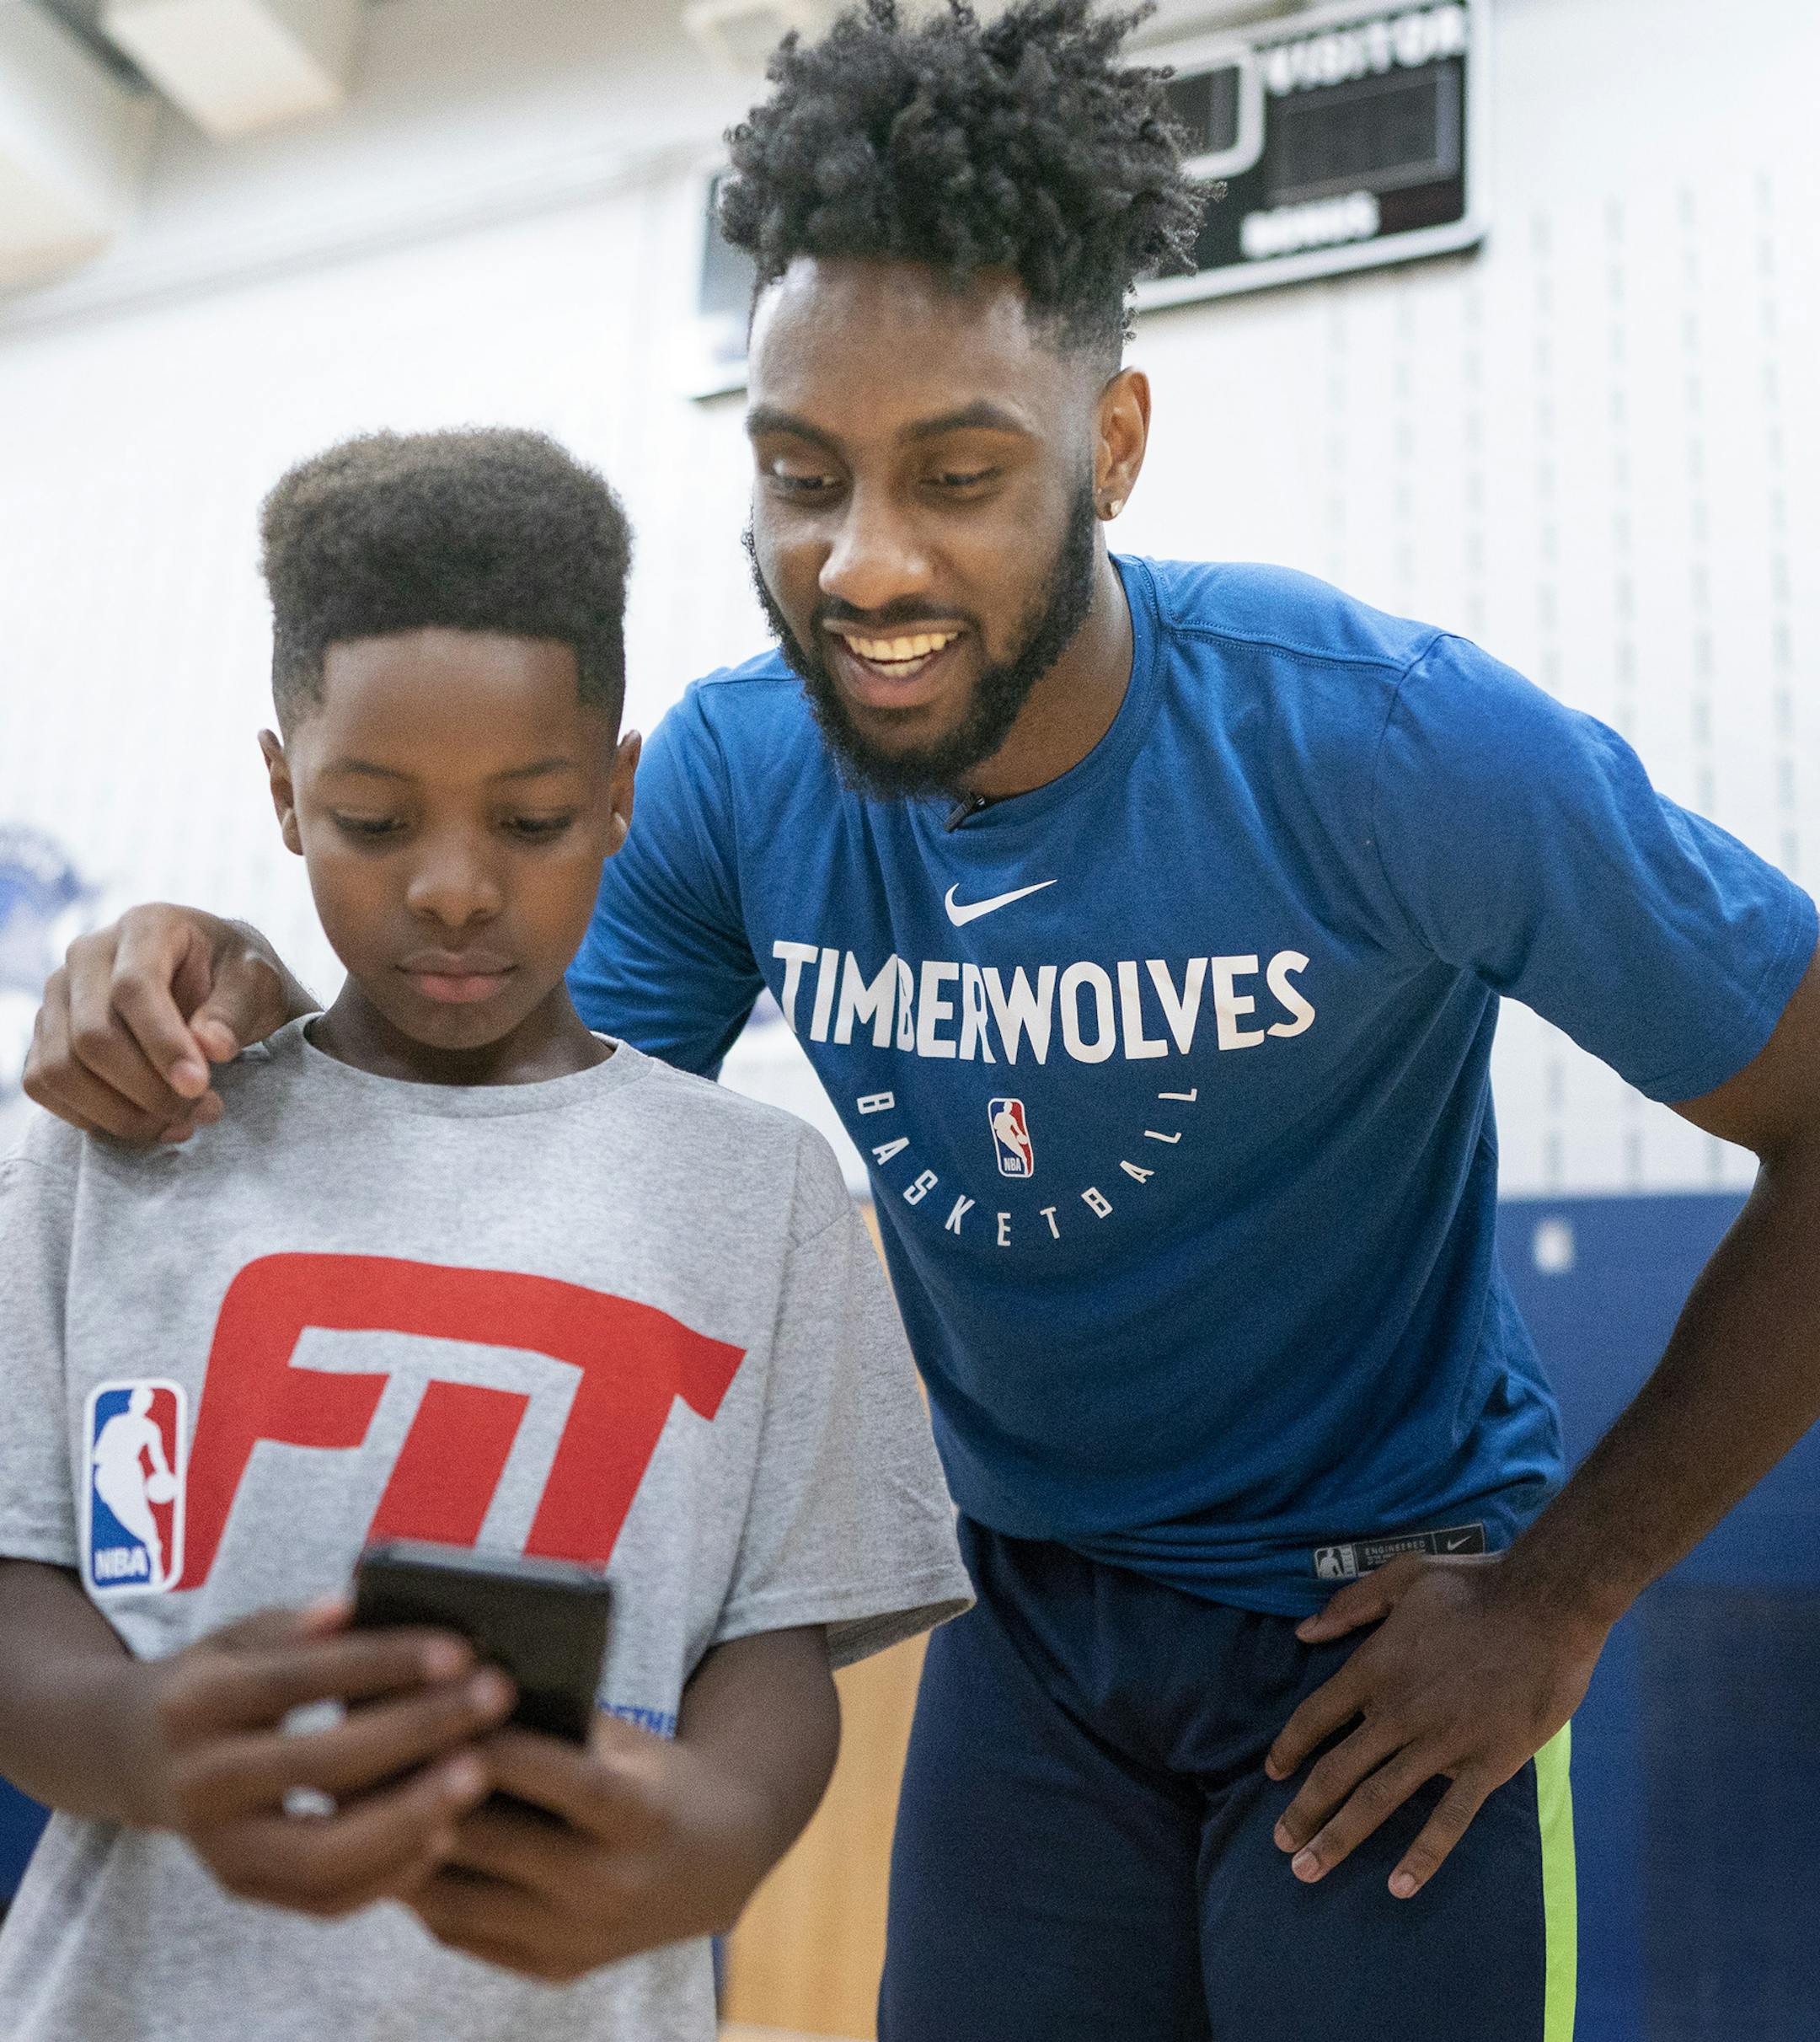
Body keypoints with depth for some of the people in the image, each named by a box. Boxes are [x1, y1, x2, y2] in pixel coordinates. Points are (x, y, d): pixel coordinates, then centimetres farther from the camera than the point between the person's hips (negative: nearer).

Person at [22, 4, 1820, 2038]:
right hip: (1029, 1620, 4)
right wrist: (255, 1012, -25)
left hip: (1378, 1635, -3)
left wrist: (1562, 1597, -12)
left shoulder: (1391, 745, -23)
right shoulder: (734, 774, -10)